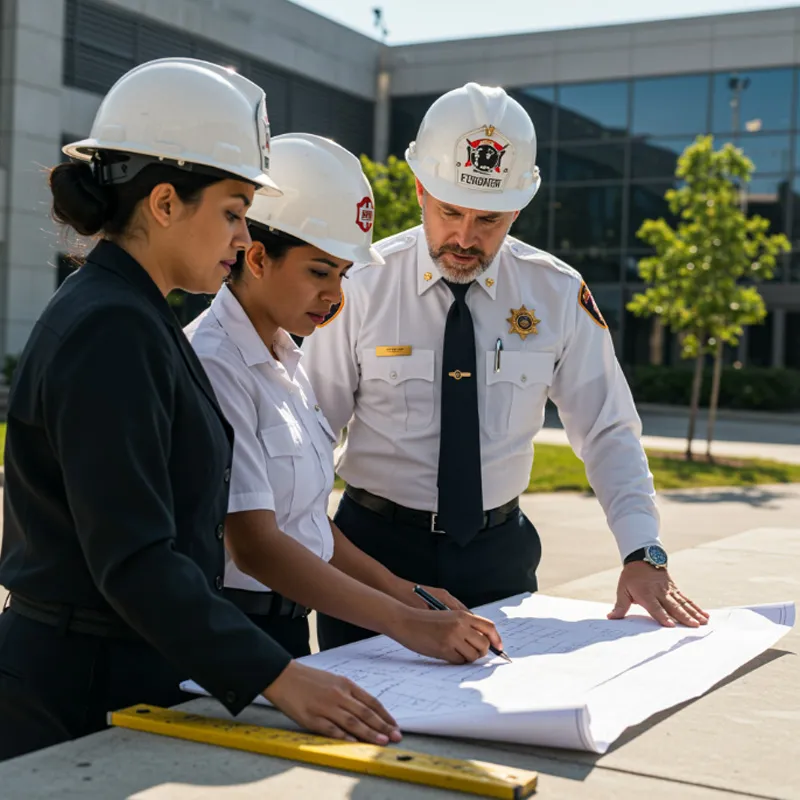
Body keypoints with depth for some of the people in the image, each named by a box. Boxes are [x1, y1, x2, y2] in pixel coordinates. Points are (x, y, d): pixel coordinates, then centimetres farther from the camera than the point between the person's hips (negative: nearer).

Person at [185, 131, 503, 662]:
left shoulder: (285, 359, 10)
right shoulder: (214, 365, -17)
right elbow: (254, 545, -24)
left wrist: (403, 592, 5)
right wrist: (406, 624, -25)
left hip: (289, 622, 8)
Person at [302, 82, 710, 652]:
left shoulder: (557, 294, -4)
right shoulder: (362, 285, -9)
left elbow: (609, 432, 0)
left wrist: (643, 553, -12)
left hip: (499, 554, 2)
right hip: (377, 546, -2)